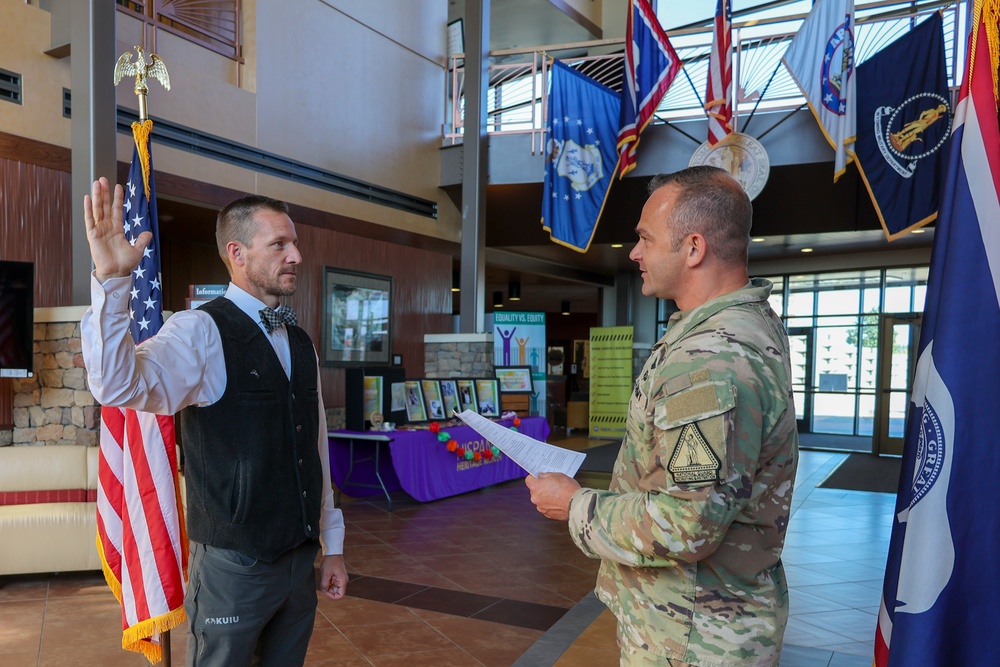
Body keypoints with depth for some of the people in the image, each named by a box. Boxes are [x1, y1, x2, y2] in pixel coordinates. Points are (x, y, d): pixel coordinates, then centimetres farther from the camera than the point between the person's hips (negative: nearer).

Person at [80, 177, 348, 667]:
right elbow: (117, 385, -31)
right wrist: (110, 280, -42)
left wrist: (332, 546, 15)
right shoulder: (200, 332, -12)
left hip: (301, 562, 6)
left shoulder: (300, 344, 7)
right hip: (234, 567, -6)